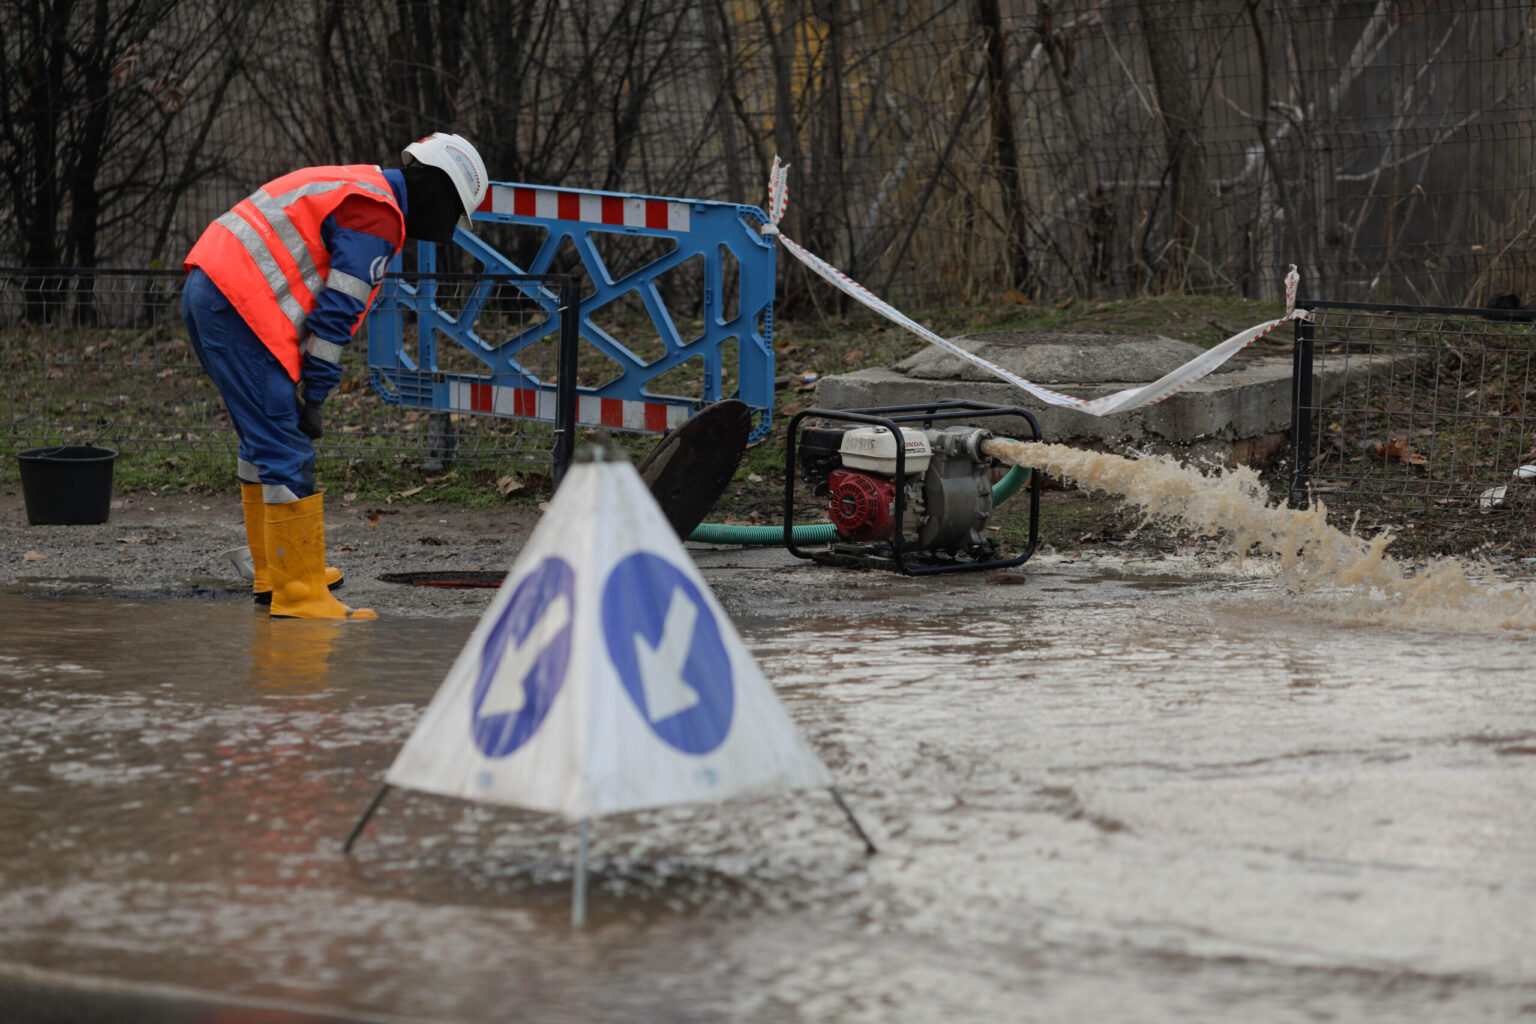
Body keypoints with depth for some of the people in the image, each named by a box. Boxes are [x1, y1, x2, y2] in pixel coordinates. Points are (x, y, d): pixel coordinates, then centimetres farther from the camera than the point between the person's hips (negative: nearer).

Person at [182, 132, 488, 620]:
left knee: (266, 439, 21)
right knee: (287, 450, -8)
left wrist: (308, 388, 23)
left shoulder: (351, 186, 23)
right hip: (238, 305, -11)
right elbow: (337, 310, -13)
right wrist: (315, 393, -8)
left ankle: (274, 575, 30)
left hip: (206, 289, 11)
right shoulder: (375, 217, -9)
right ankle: (297, 593, -7)